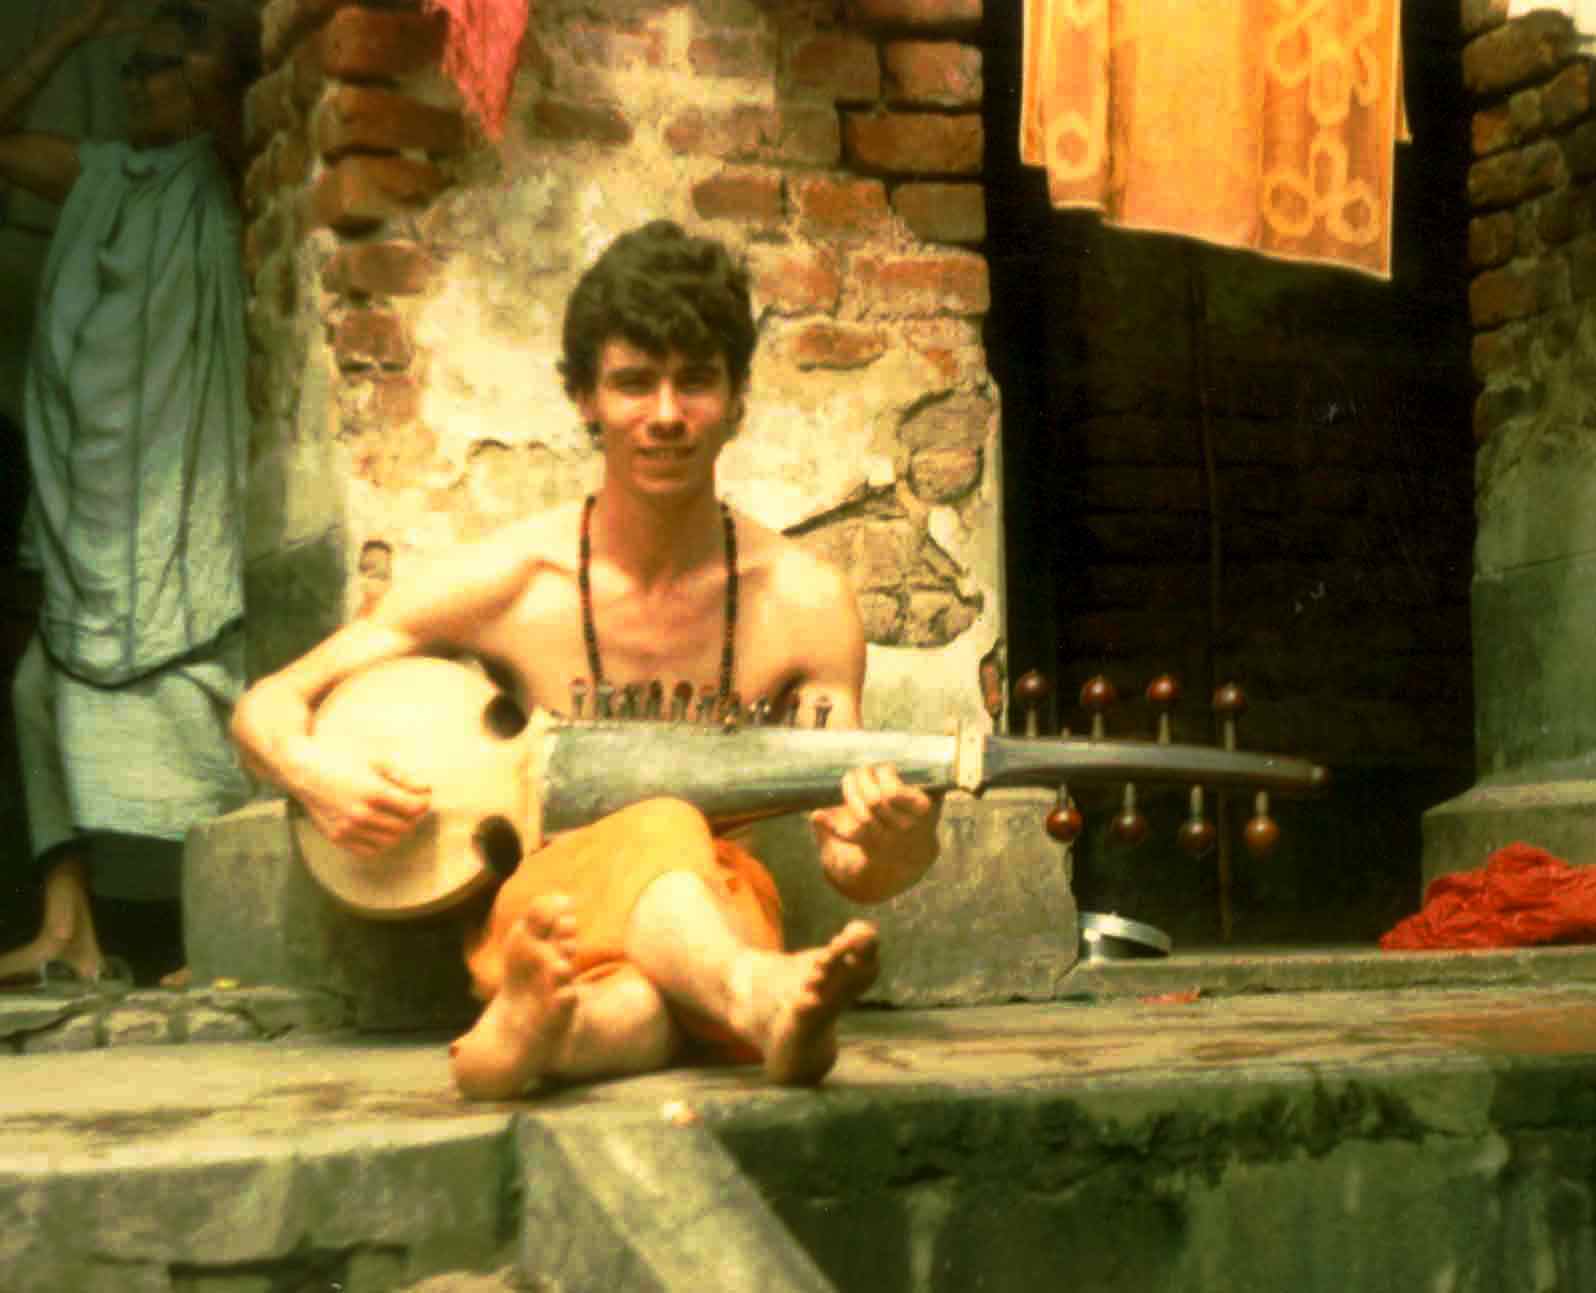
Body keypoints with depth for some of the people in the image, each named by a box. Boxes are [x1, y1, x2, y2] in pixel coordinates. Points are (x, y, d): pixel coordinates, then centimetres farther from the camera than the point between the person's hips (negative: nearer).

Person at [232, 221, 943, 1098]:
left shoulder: (802, 601, 0)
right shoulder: (507, 581, -1)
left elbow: (849, 869, 1)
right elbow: (267, 705, 6)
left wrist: (893, 855, -24)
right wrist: (311, 771, -18)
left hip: (714, 922, 2)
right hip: (538, 905, -2)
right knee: (661, 827, -39)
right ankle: (770, 1005, -68)